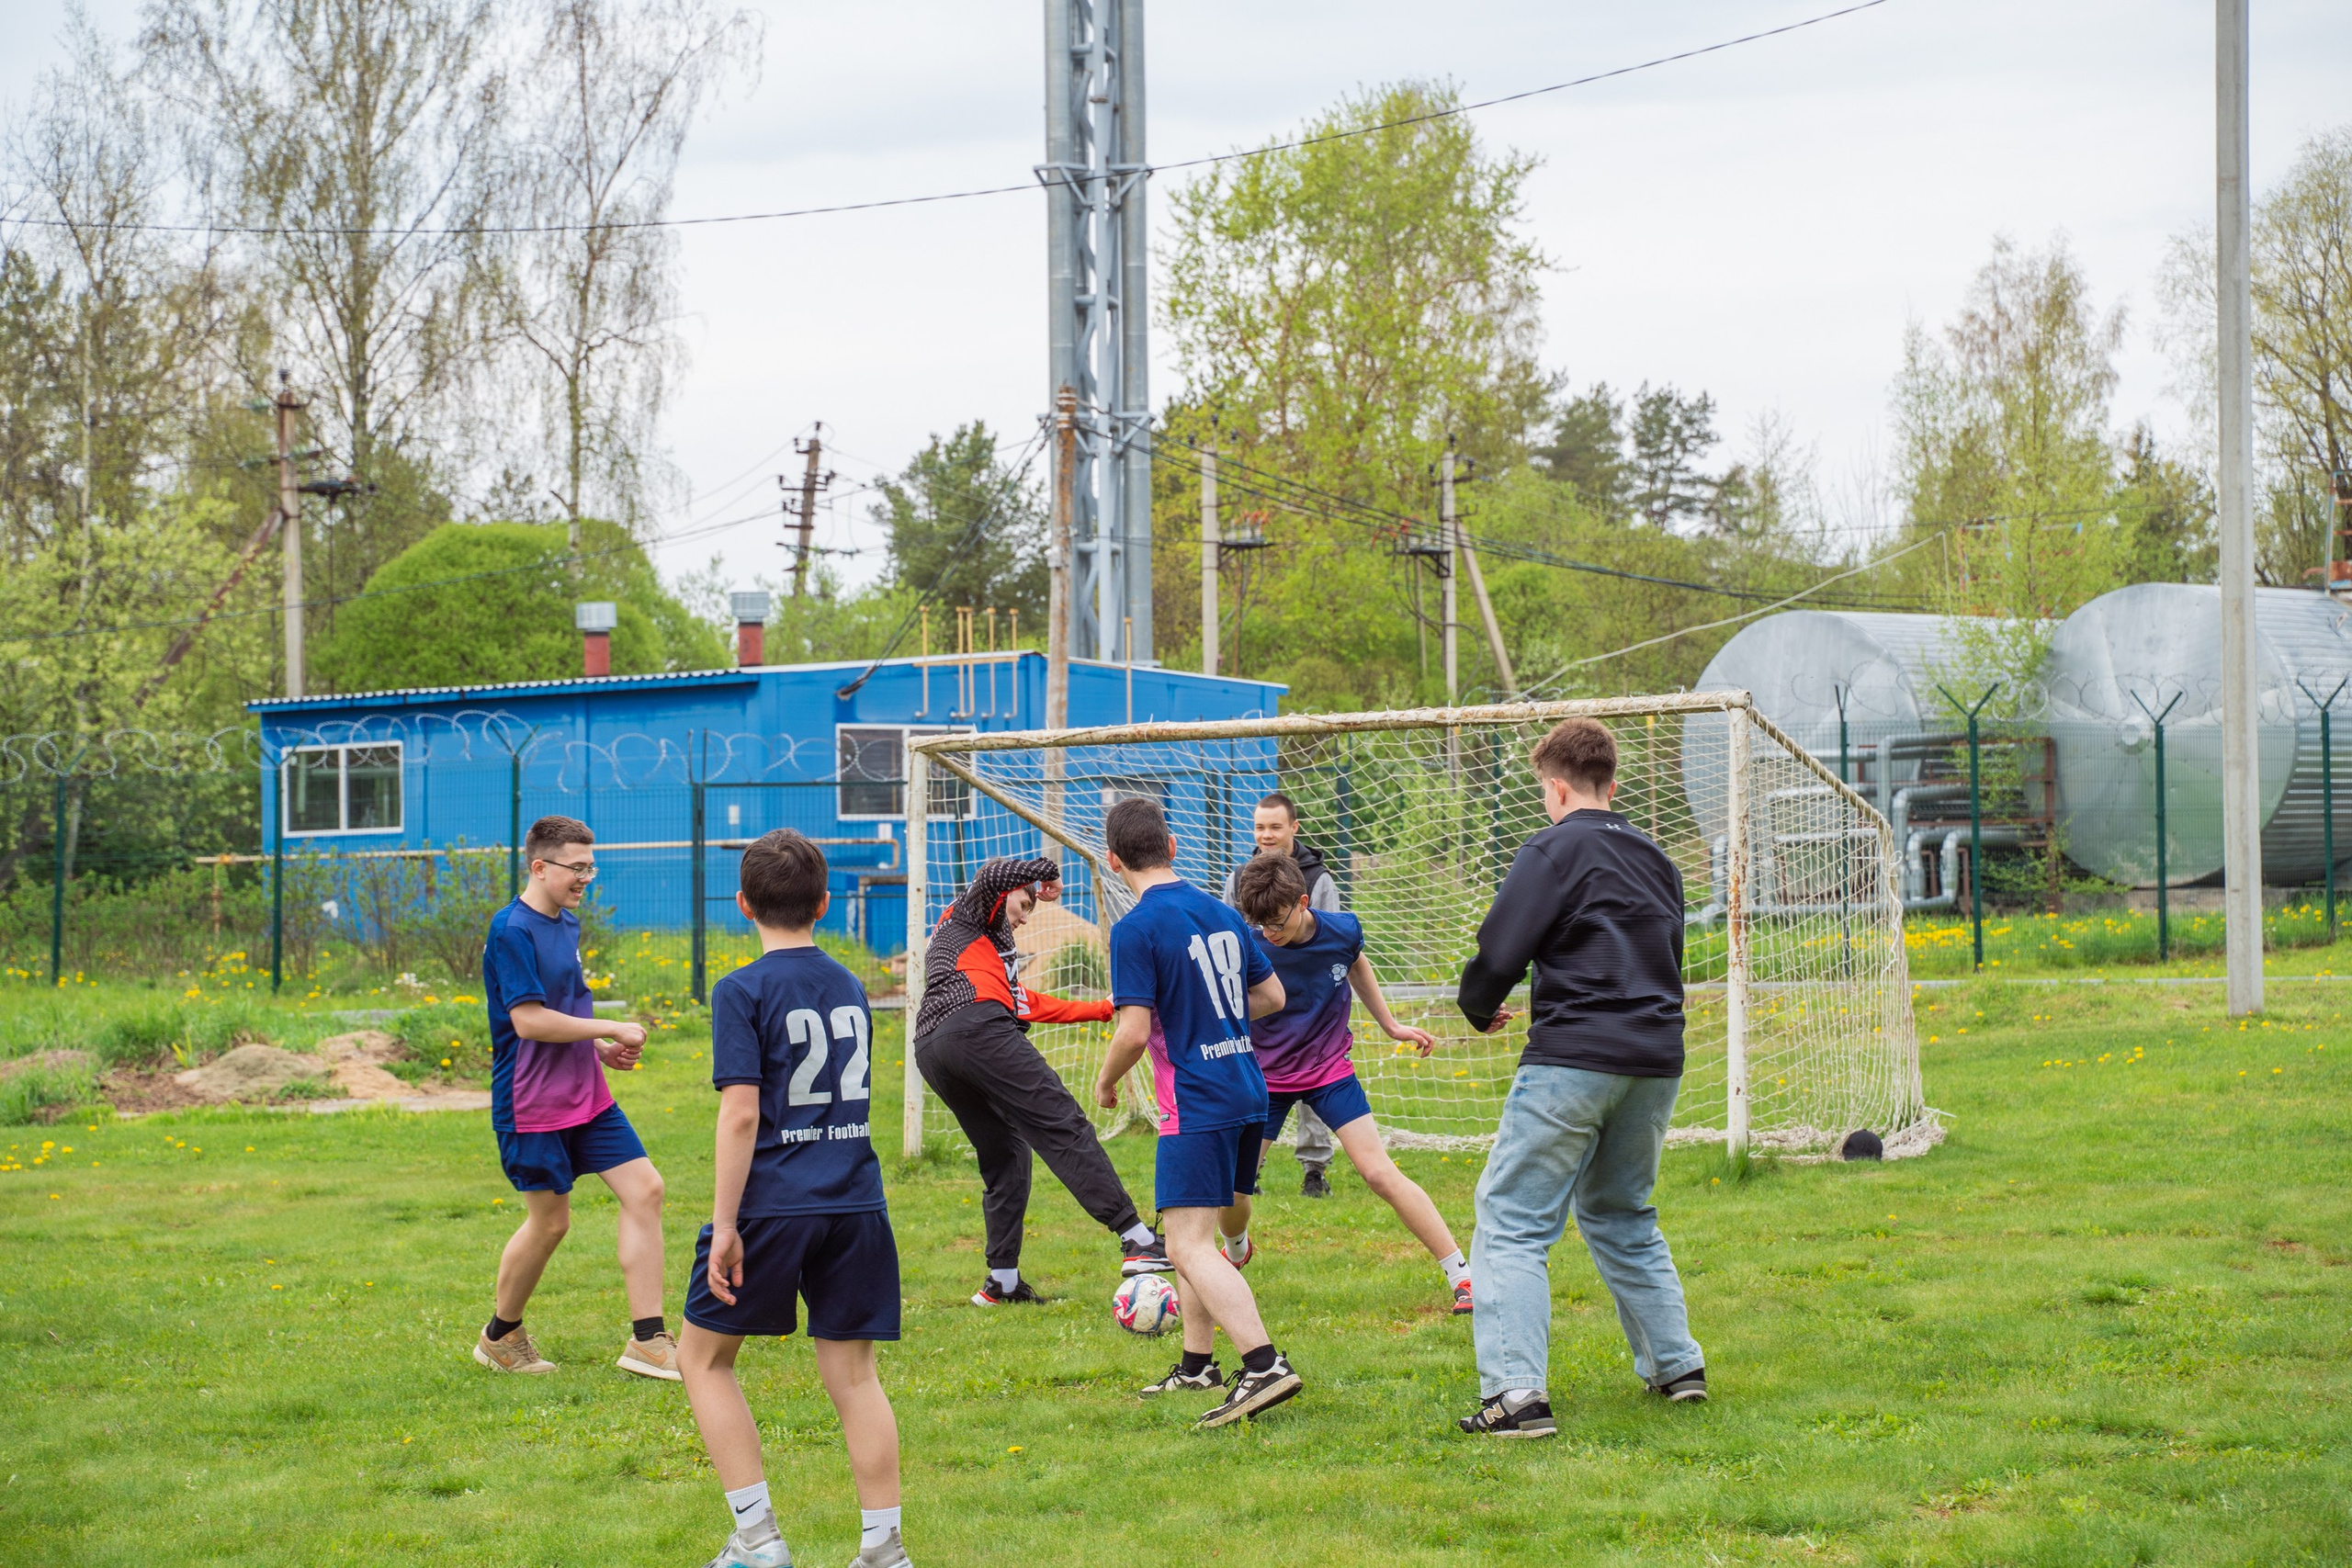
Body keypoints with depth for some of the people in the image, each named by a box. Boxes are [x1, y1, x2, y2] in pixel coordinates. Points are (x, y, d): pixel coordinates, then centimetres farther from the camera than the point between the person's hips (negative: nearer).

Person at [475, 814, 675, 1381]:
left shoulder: (567, 924, 13)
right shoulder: (512, 930, -15)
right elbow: (528, 1020, -22)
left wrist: (600, 1050, 9)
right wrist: (611, 1030, -16)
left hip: (586, 1096, 8)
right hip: (533, 1105, -8)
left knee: (645, 1188, -3)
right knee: (550, 1220, 1)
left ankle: (647, 1340, 0)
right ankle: (500, 1336, 23)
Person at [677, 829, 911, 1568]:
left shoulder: (743, 992, -7)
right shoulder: (849, 987, 11)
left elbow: (742, 1113, -14)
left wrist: (725, 1224, -12)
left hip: (774, 1203, -5)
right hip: (856, 1202, 5)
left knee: (704, 1356, 11)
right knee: (851, 1373, 9)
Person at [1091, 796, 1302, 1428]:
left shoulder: (1136, 929, -13)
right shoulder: (1222, 913, 10)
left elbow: (1134, 1032, -18)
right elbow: (1272, 997, 18)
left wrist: (1105, 1081, 1)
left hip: (1196, 1104, -8)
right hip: (1247, 1089, 8)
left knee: (1191, 1248, -9)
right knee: (1193, 1233, 20)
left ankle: (1264, 1365, -22)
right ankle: (1197, 1365, 26)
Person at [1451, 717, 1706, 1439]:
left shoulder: (1555, 850, -6)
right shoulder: (1655, 859, 17)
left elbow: (1500, 952, -11)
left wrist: (1479, 1008, 7)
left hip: (1574, 1060, -7)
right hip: (1655, 1060, 7)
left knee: (1511, 1222, -5)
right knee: (1622, 1215, 25)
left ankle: (1516, 1392, -16)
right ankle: (1678, 1365, 24)